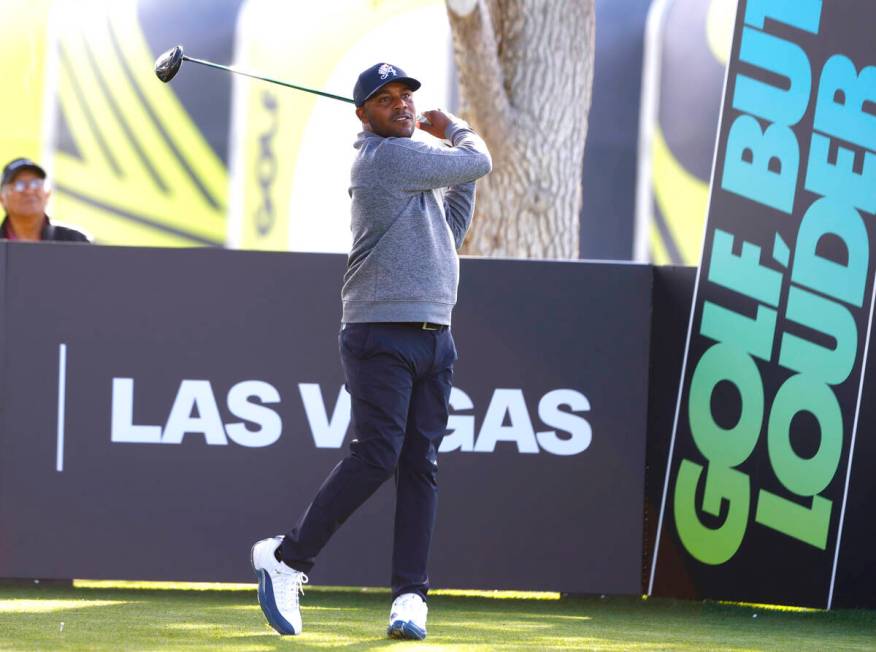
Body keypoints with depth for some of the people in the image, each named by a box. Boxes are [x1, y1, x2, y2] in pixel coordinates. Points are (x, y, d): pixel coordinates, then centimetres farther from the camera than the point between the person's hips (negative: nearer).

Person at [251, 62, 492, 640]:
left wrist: (461, 169, 21)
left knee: (421, 465, 1)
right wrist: (454, 129, 17)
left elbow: (450, 232, 27)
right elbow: (480, 163, -3)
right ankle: (288, 559, -4)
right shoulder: (386, 157, -9)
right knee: (377, 456, -15)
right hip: (381, 335, -9)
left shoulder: (414, 164, 20)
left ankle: (410, 594, -1)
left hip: (434, 337, 9)